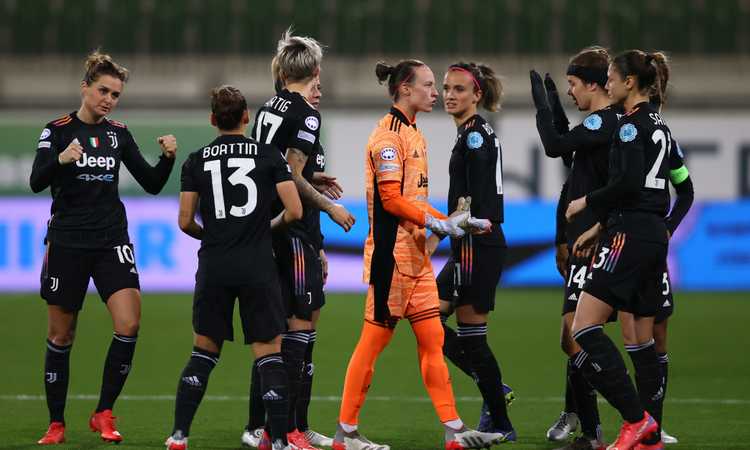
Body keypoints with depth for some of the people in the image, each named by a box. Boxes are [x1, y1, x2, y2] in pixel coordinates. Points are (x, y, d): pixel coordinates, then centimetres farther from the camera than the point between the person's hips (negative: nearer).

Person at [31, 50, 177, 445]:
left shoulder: (119, 134, 7)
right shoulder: (58, 130, -4)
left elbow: (152, 184, 9)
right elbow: (37, 182, -16)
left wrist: (167, 158, -10)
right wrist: (61, 160, -34)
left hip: (112, 242, 3)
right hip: (67, 242, -3)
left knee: (129, 325, -15)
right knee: (60, 336, 4)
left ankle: (103, 413, -4)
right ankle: (56, 424, 15)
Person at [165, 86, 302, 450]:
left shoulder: (196, 161, 4)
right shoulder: (269, 156, 0)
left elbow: (185, 222, 4)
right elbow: (294, 211, -5)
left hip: (214, 267, 2)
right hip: (257, 267, -2)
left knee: (204, 352, 15)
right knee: (270, 354, 1)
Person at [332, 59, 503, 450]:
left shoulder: (413, 133, 17)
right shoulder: (388, 135, -12)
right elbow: (392, 199, -18)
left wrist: (450, 222, 12)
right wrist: (436, 223, -19)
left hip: (416, 253, 9)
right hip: (391, 252, -9)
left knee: (431, 338, 7)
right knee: (374, 340, -4)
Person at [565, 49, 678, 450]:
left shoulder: (631, 124, -11)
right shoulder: (659, 126, 17)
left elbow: (629, 183, -22)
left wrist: (587, 202, -7)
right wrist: (601, 227, 22)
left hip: (630, 236, -10)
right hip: (656, 236, 10)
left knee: (584, 328, -12)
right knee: (644, 338, 10)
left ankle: (635, 417, -18)